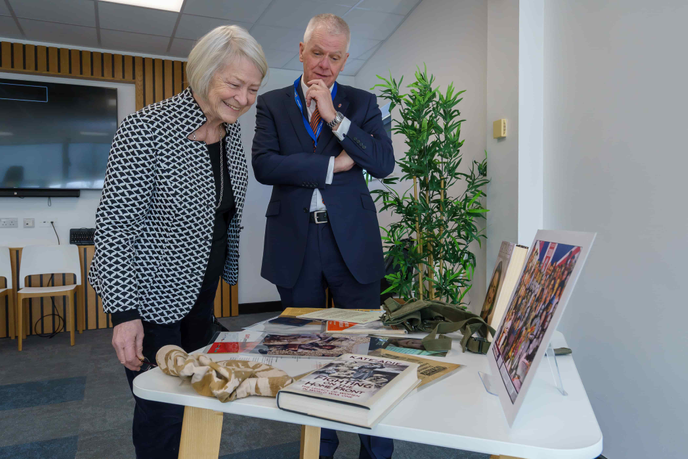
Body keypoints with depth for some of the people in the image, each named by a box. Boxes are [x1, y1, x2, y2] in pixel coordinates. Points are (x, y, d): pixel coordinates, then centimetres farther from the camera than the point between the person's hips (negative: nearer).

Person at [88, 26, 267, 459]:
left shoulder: (232, 132, 1)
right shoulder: (147, 129, -21)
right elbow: (115, 224, -20)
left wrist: (225, 276, 17)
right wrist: (125, 313, -23)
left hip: (202, 292, 7)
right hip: (152, 296, -6)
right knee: (163, 413, 2)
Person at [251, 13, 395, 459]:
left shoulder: (362, 103, 9)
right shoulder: (272, 104, 7)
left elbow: (384, 162, -6)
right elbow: (264, 166, -9)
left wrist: (335, 117, -11)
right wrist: (333, 165, -11)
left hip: (352, 243, 0)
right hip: (295, 246, 1)